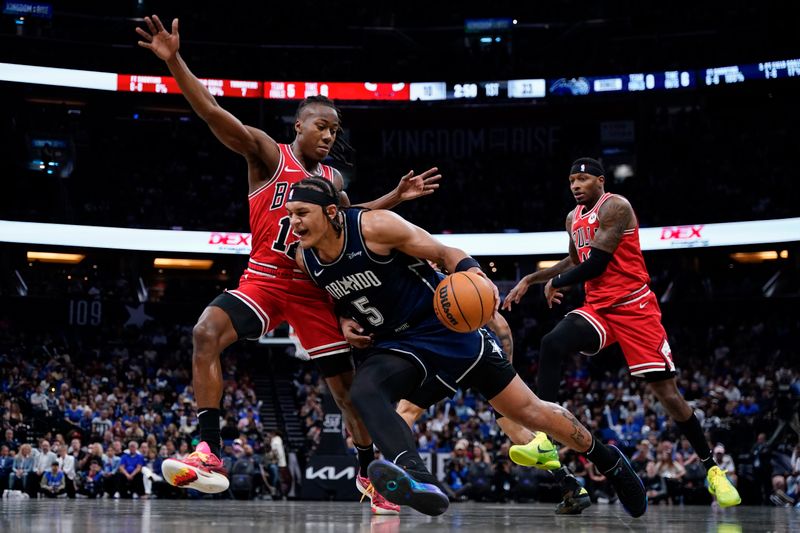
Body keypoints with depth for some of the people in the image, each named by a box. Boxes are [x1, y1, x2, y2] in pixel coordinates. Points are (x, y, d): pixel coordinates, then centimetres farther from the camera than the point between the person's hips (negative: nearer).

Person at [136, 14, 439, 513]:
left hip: (313, 289, 4)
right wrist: (174, 61, -29)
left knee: (349, 385, 7)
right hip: (265, 279, -4)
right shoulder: (267, 153, -4)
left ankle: (368, 472, 28)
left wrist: (397, 196, 23)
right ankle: (210, 456, -32)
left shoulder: (332, 180, 10)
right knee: (207, 333, -31)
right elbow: (213, 112, -17)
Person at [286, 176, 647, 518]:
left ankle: (607, 459, 27)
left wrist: (472, 272, -34)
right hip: (394, 344, 5)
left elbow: (444, 252, -14)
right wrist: (345, 320, -2)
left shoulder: (374, 226, -22)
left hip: (445, 326, -5)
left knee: (528, 411, 3)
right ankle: (418, 479, -50)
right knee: (364, 391, -30)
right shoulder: (306, 259, -4)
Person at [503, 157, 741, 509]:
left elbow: (597, 263, -18)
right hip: (597, 308, 6)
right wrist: (530, 280, 25)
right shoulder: (573, 219, 14)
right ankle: (543, 439, -28)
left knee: (666, 391, -5)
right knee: (551, 344, -24)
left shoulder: (614, 207, -11)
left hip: (634, 307, -6)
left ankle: (711, 469, 10)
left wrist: (555, 283, -3)